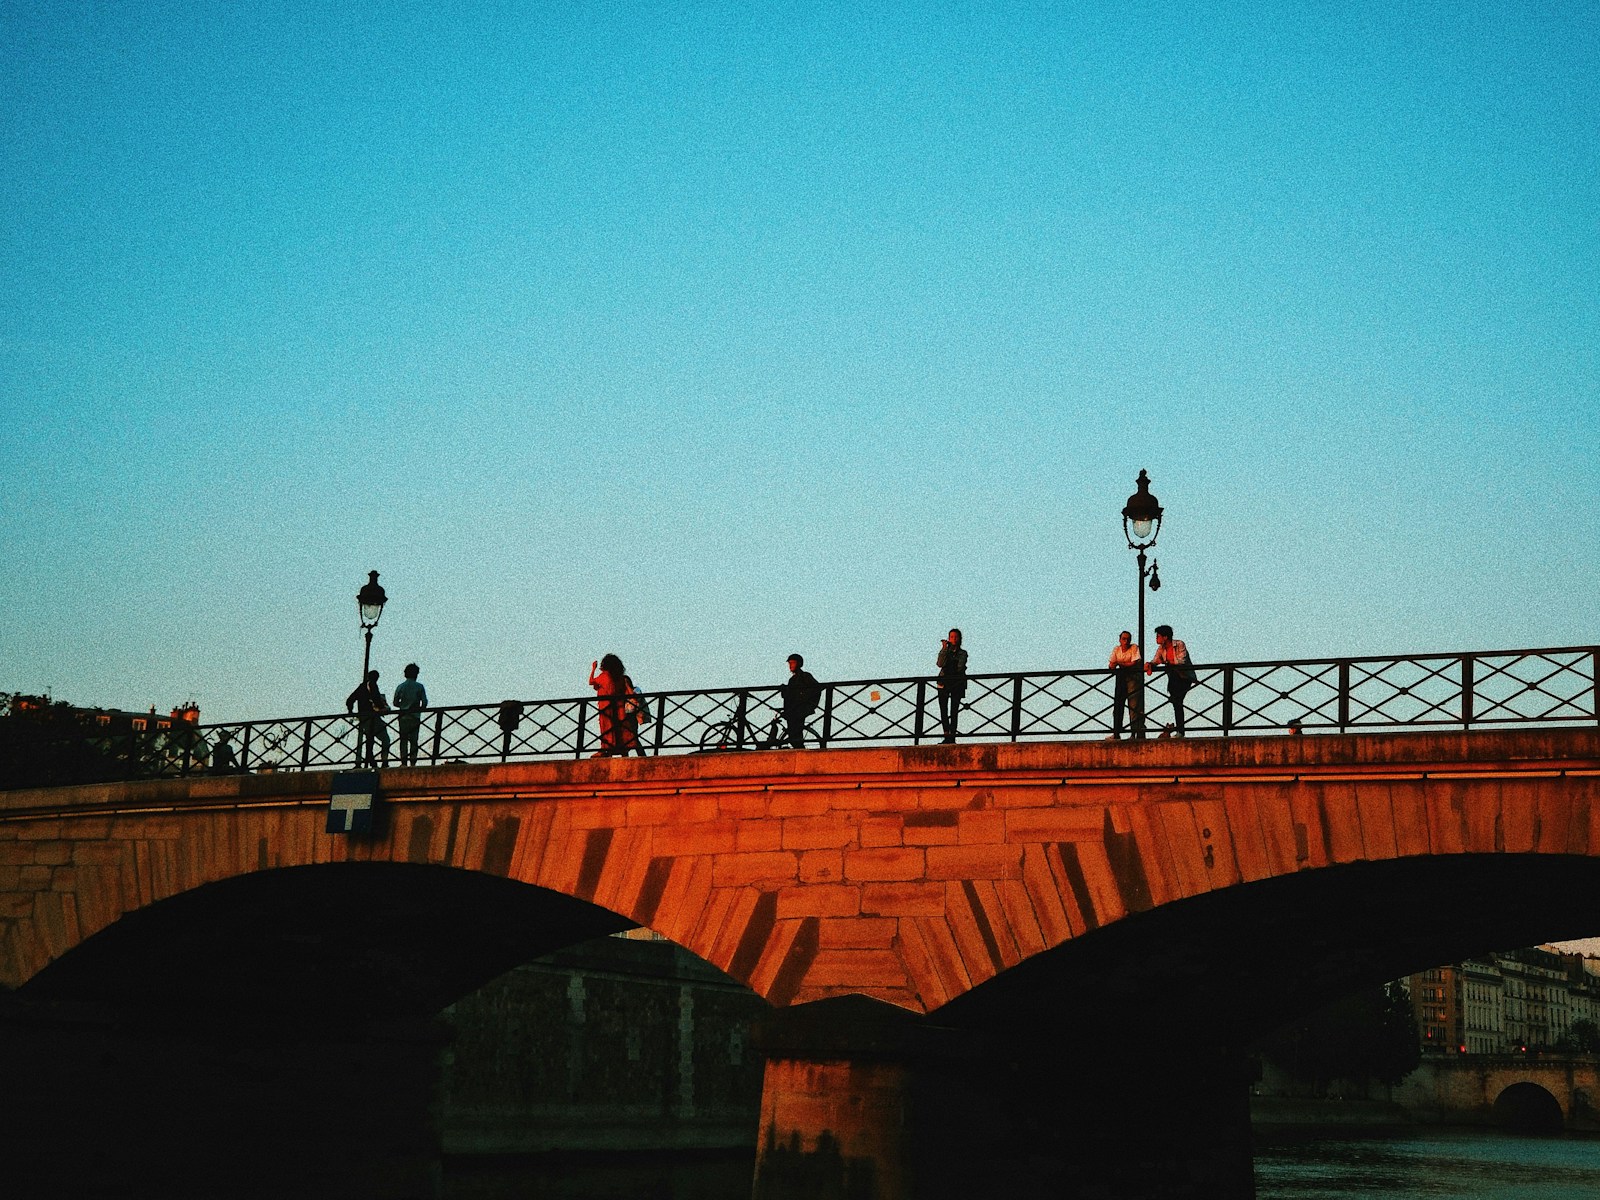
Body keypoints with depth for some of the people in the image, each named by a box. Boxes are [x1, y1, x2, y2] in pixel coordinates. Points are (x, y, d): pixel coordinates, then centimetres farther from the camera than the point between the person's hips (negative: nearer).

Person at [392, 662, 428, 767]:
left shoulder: (400, 687, 1)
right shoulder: (419, 687, -2)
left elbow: (395, 703, 3)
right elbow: (424, 703, -4)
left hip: (403, 717, 1)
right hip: (415, 717, -1)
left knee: (403, 740, 4)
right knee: (414, 740, 2)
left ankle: (404, 762, -3)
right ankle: (412, 762, -5)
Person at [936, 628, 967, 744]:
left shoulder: (963, 653, 10)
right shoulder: (944, 651, 13)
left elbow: (960, 667, -5)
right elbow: (940, 664, -6)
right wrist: (944, 649, -9)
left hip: (957, 682, -1)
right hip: (944, 682, 1)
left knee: (954, 710, -7)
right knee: (943, 709, -7)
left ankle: (952, 736, -10)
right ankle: (947, 736, -8)